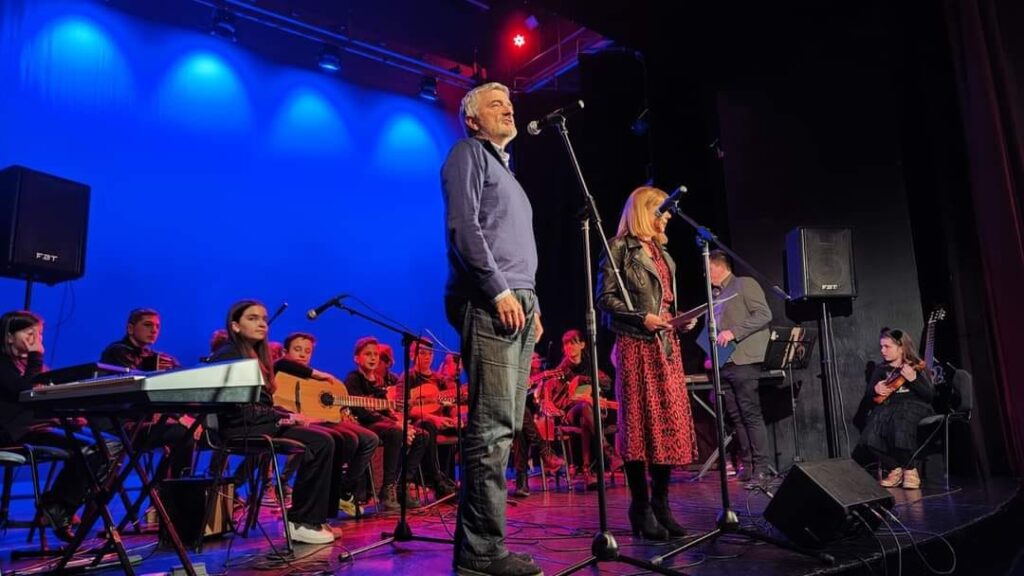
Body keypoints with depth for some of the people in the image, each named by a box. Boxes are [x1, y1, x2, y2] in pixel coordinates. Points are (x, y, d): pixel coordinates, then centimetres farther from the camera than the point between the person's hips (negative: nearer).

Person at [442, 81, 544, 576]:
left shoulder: (504, 168, 30)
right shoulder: (469, 153, 4)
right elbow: (463, 225, -11)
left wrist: (530, 302, 16)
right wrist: (499, 291, -17)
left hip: (519, 303, 9)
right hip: (490, 304, -9)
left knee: (505, 428, 7)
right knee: (492, 429, -13)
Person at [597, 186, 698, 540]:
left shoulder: (662, 253, 21)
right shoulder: (620, 248, -1)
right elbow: (605, 298, -8)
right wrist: (641, 318, -17)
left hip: (666, 345, 7)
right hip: (636, 345, -7)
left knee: (671, 424, 4)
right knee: (640, 424, -5)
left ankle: (661, 503, 14)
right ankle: (641, 508, 3)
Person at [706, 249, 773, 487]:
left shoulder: (745, 284, 2)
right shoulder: (714, 294, 21)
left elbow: (764, 314, -9)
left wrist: (733, 332, -15)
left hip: (742, 360, -7)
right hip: (722, 363, 7)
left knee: (751, 415, -7)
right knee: (736, 417, 6)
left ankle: (761, 469, -4)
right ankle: (746, 465, 11)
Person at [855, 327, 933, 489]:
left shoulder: (917, 367, 8)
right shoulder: (881, 369, 19)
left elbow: (930, 396, -3)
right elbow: (866, 400, 19)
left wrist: (913, 379, -17)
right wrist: (875, 390, -3)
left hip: (913, 405, -4)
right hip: (888, 406, 4)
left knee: (900, 430, -37)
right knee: (870, 438, -26)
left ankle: (910, 470, -11)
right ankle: (895, 469, -2)